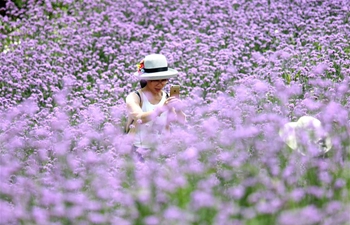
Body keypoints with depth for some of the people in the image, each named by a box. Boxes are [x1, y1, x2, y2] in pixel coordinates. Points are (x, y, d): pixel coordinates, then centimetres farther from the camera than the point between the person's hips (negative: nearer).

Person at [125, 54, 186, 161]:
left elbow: (183, 123, -3)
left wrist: (178, 111, -23)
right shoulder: (134, 97, -7)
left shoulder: (167, 98, 5)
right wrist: (161, 109, -43)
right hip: (138, 151, -4)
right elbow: (139, 118, -27)